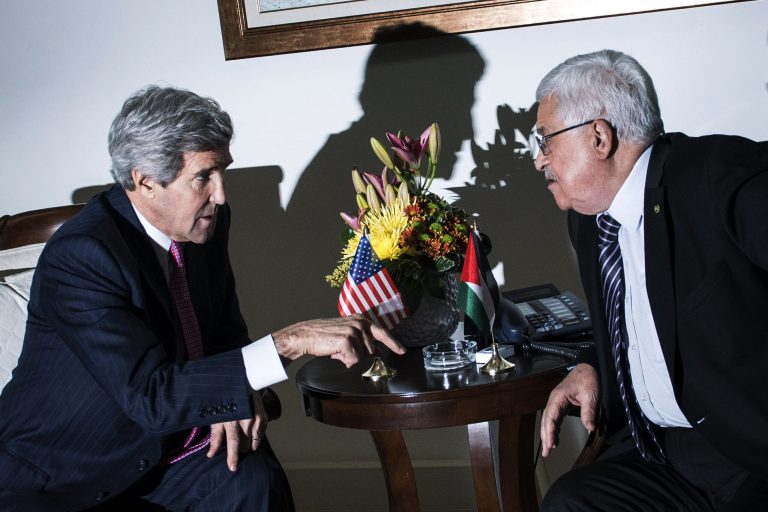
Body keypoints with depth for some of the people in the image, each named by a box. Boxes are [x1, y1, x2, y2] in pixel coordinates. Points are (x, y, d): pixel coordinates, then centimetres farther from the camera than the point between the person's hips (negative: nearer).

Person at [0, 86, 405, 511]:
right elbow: (148, 394, -31)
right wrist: (291, 342, -36)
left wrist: (240, 396, -13)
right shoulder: (79, 256, -25)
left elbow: (227, 329, 10)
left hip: (162, 442, 5)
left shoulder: (208, 220, -2)